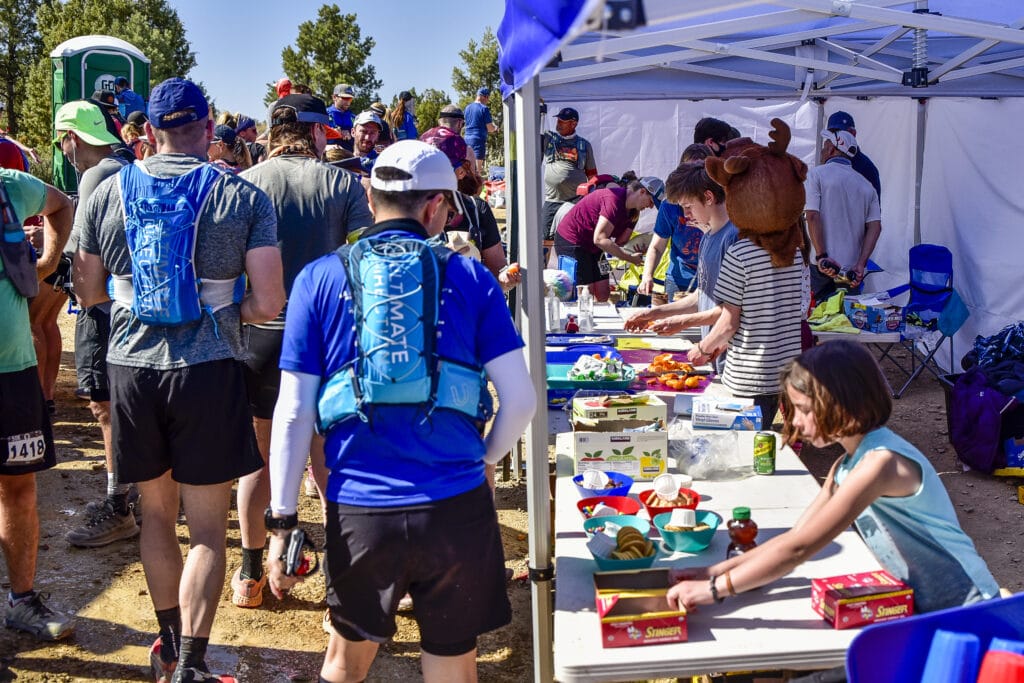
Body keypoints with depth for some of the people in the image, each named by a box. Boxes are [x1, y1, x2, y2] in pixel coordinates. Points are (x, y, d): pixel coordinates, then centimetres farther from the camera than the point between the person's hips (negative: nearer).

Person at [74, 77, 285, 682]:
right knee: (207, 528, 6)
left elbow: (88, 292, 11)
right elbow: (268, 304, -10)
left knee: (157, 513, 19)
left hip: (131, 366, 3)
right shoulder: (244, 196, -5)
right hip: (208, 368, -3)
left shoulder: (109, 192, 3)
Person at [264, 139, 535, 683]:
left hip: (358, 510, 1)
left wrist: (281, 520, 3)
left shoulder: (319, 279, 0)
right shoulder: (470, 278, 0)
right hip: (456, 508, 0)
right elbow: (519, 398, -2)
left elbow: (294, 412, -3)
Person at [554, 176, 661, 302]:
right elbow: (600, 239, -29)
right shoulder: (615, 200, -27)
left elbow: (620, 242, 0)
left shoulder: (633, 211, 2)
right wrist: (630, 258, -26)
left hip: (593, 246, 9)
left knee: (603, 293, 4)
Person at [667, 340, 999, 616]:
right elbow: (795, 536, 4)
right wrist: (716, 571, -4)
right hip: (921, 607, 8)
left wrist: (715, 589, -23)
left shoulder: (880, 463, -25)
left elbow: (799, 548, -27)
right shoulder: (847, 466, 5)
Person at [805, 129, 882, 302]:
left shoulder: (816, 174, 1)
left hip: (820, 268, -4)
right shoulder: (867, 185, 15)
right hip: (851, 269, 4)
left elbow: (812, 216, -12)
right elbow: (875, 226, 2)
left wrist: (821, 256, -16)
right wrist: (861, 264, -5)